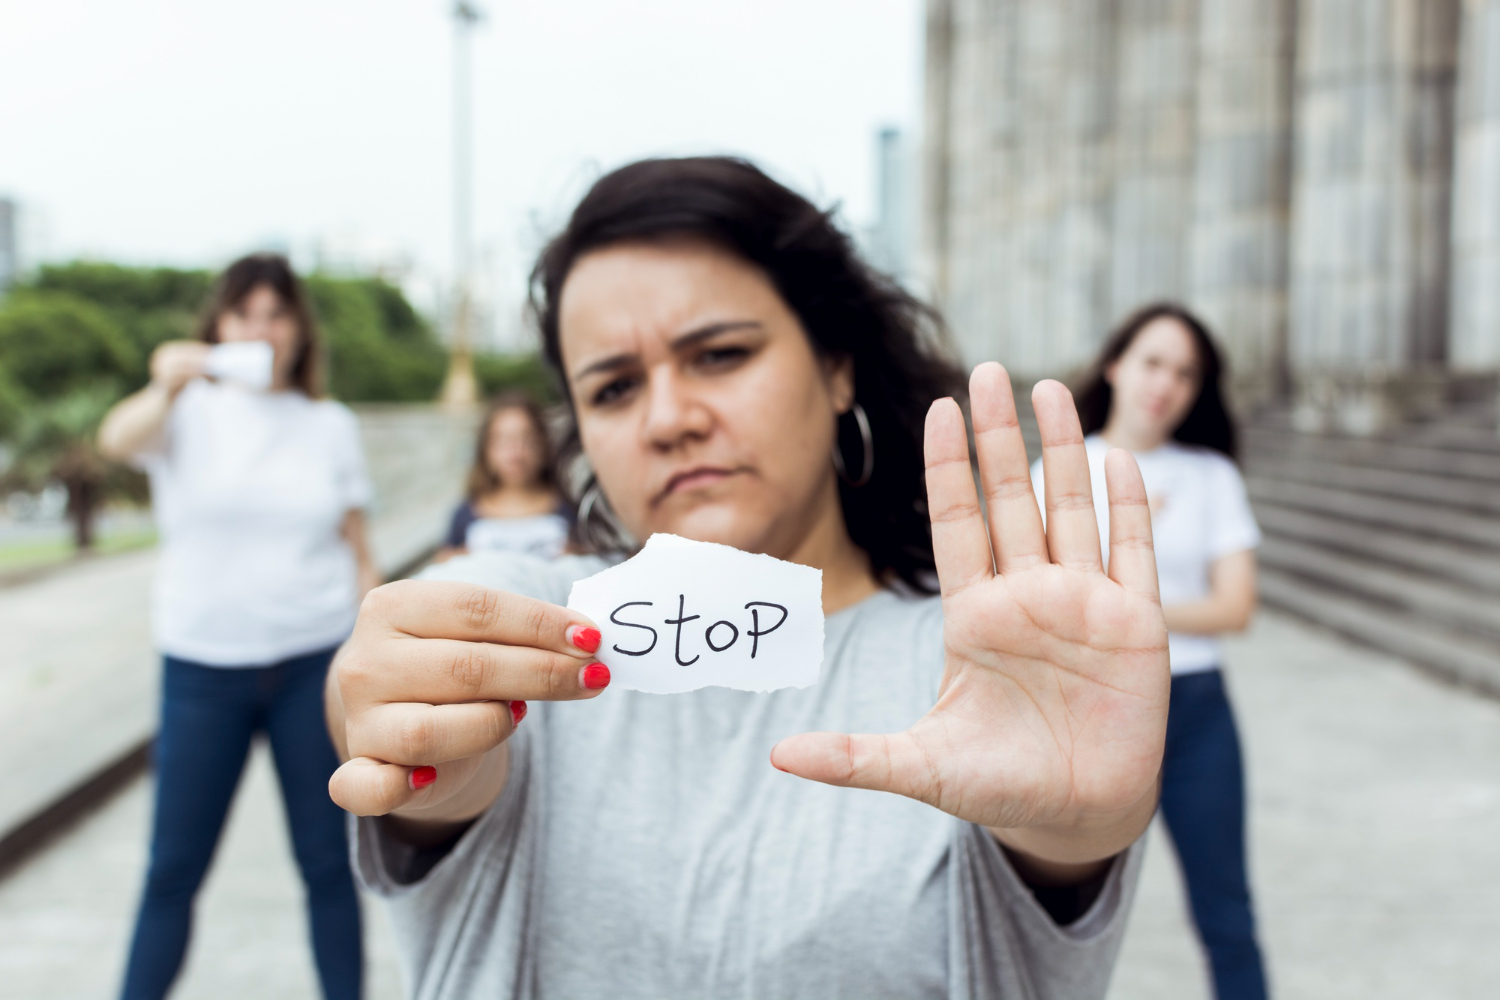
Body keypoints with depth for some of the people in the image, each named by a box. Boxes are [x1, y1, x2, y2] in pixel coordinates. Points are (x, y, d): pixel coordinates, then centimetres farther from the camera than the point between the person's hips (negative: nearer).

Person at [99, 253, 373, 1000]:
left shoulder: (331, 426, 7)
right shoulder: (191, 410, 1)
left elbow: (359, 555, 9)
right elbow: (118, 440, -23)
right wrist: (166, 389, -44)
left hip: (315, 662, 1)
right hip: (203, 665, -1)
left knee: (328, 860, 6)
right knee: (175, 864, 4)